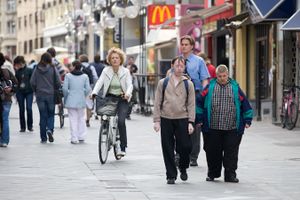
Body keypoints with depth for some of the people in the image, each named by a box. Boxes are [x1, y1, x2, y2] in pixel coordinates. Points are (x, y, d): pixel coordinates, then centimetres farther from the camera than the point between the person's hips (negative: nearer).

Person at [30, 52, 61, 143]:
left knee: (43, 116, 6)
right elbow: (58, 82, -8)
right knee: (51, 114, 12)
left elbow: (32, 82, -3)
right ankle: (50, 129, -15)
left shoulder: (37, 69, -2)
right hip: (51, 95, -1)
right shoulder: (53, 69, -6)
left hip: (40, 95, 1)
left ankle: (43, 138, 7)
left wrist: (36, 91, 12)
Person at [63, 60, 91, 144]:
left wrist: (66, 97, 6)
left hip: (71, 101, -2)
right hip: (81, 101, 2)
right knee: (81, 118, 14)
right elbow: (88, 89, -3)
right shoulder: (85, 76, 1)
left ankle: (74, 138, 0)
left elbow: (65, 88, -8)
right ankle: (81, 137, 15)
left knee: (73, 119, 2)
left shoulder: (68, 76, -5)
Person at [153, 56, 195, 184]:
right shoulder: (163, 83, 7)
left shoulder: (188, 84, 7)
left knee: (185, 146, -6)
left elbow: (191, 104, 5)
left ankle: (183, 168, 22)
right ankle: (171, 175, 11)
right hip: (166, 120, 0)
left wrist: (190, 122, -3)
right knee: (168, 149, 2)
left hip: (182, 120, 0)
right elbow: (157, 103, 6)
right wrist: (156, 121, -1)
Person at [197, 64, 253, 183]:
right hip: (212, 128, 0)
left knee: (231, 152, -3)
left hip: (232, 129, 0)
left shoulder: (235, 88, 8)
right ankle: (212, 174, 21)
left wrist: (247, 120, 6)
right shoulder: (210, 88, 7)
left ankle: (230, 175, 3)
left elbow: (245, 104, 11)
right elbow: (200, 103, 10)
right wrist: (200, 119, 6)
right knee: (213, 152, 6)